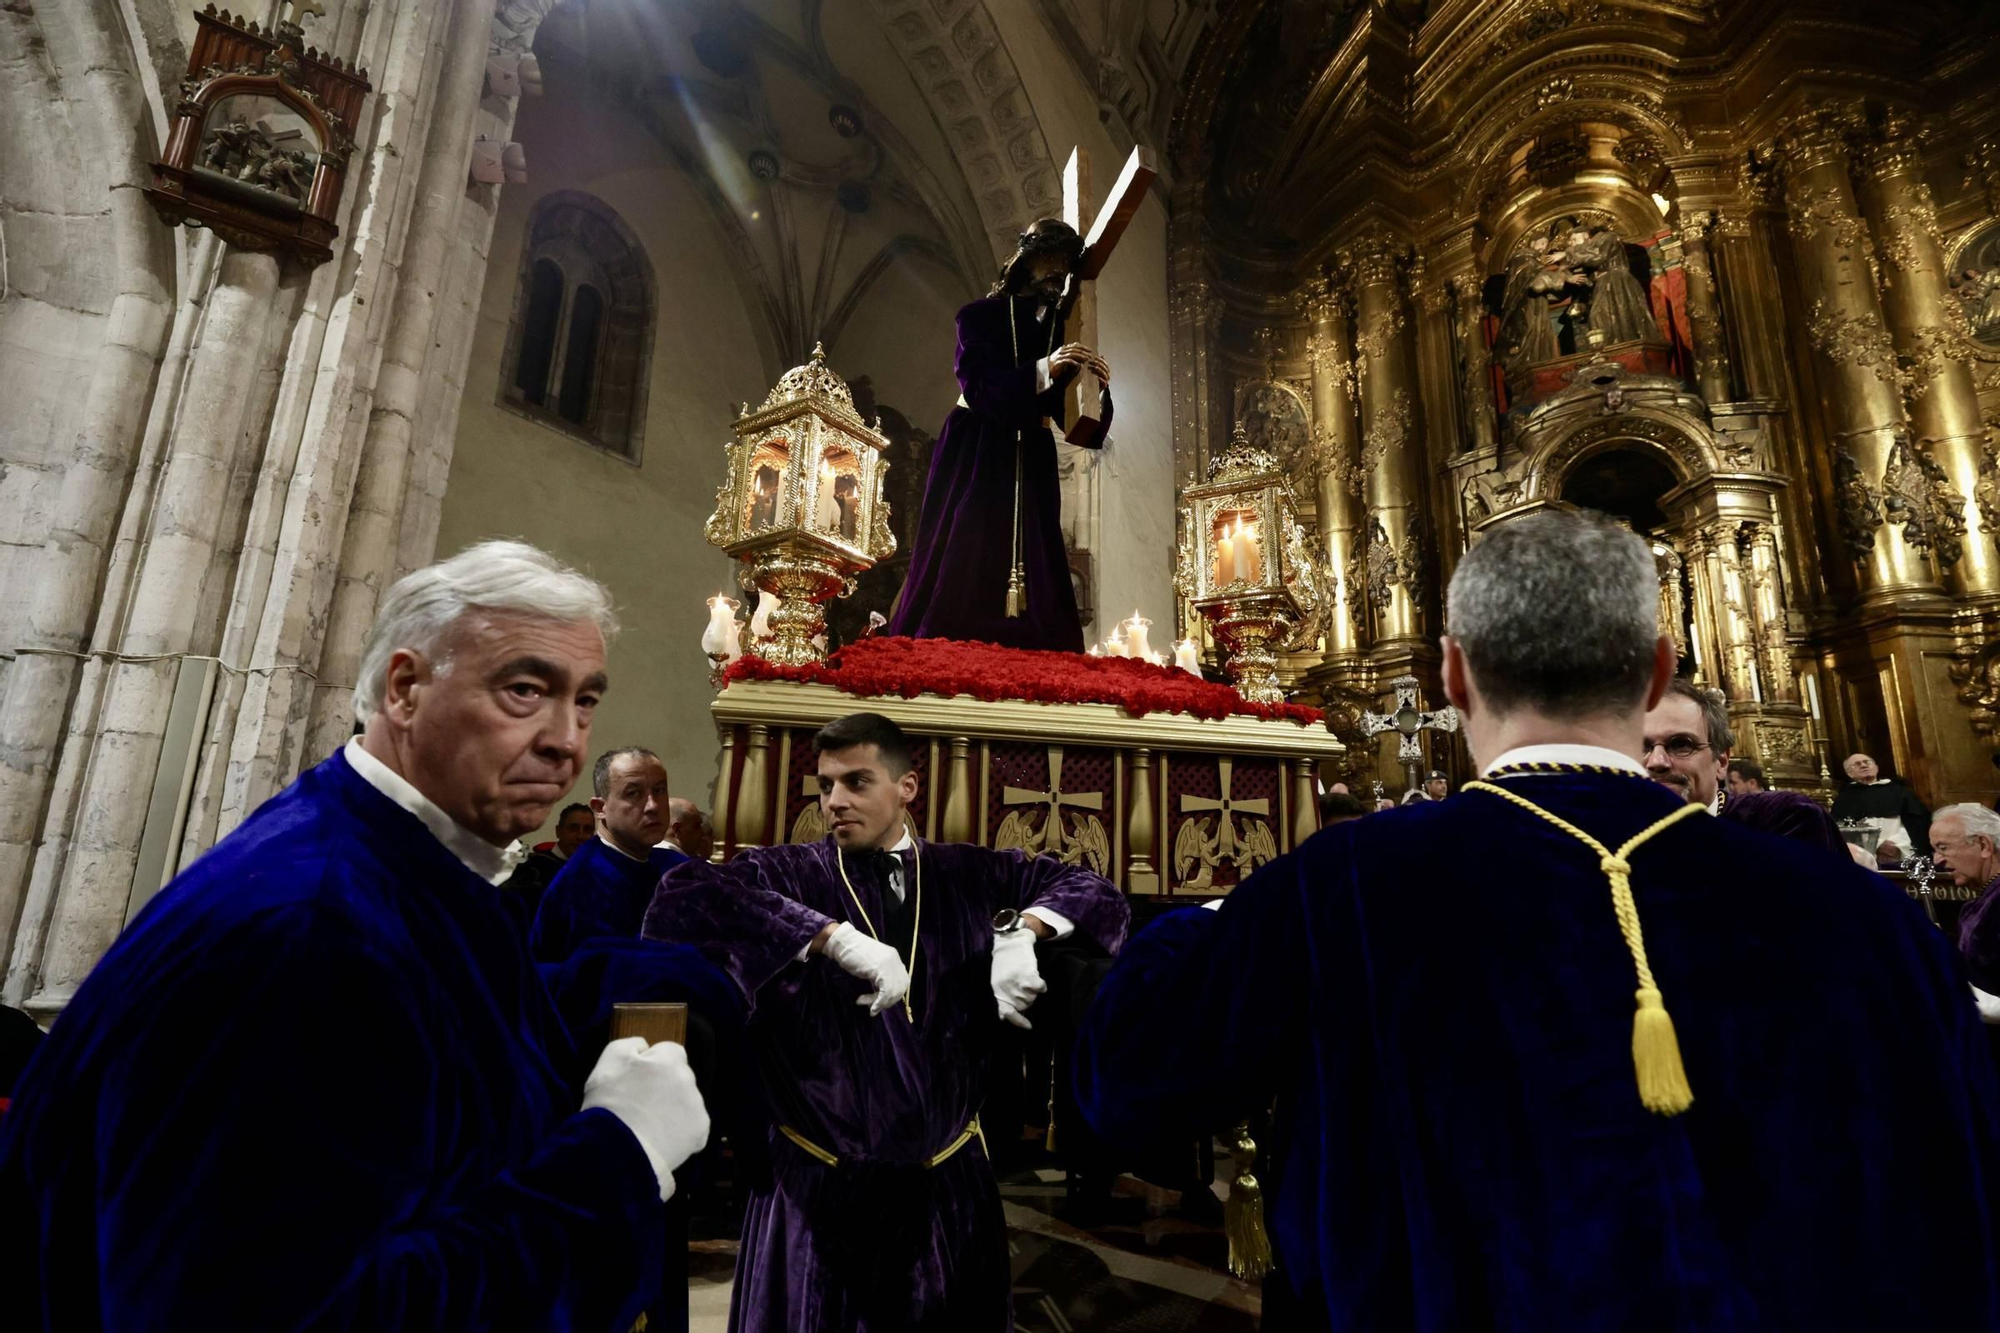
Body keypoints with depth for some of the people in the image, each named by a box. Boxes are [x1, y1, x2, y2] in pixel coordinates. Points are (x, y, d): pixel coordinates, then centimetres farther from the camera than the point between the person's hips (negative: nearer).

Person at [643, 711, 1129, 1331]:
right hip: (820, 1182, -2)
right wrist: (837, 937, -31)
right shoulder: (790, 874, -8)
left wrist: (1021, 930, -19)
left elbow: (1095, 892, 1)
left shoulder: (968, 876, -1)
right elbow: (680, 897, -26)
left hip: (948, 1179, 2)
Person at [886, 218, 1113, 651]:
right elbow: (977, 385, -13)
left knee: (1037, 578, -4)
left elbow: (1069, 411, 7)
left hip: (1032, 464, 4)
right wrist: (1043, 370, -25)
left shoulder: (1066, 330, 12)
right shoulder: (981, 316, 2)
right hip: (975, 457, -3)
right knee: (961, 569, -9)